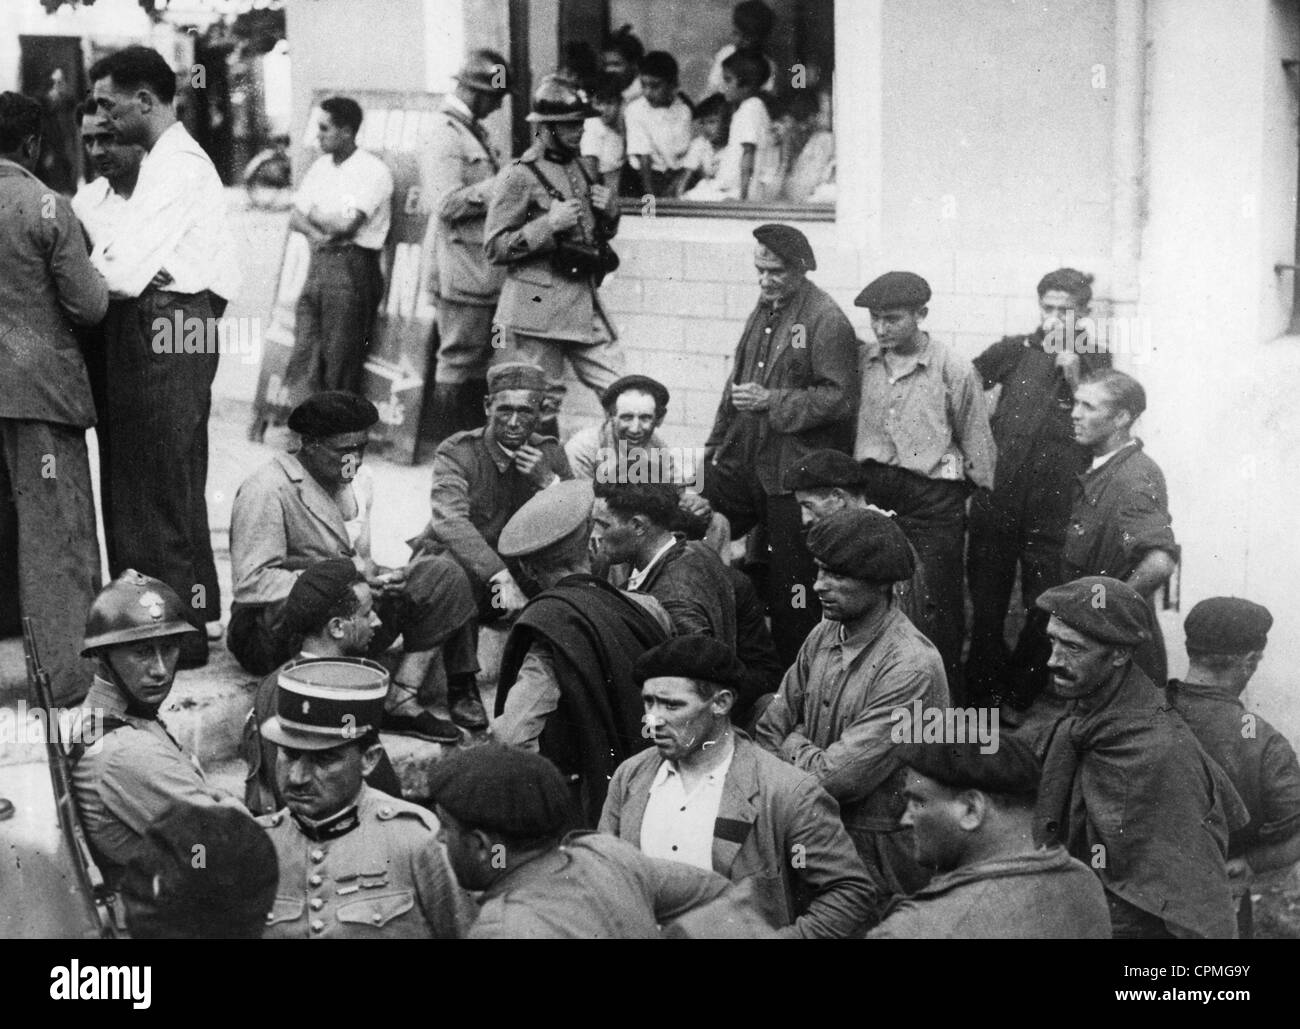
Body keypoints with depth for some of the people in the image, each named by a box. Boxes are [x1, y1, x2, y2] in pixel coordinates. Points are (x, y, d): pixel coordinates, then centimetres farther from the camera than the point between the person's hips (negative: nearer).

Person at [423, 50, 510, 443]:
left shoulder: (474, 130, 16)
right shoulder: (447, 134, -13)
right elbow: (447, 204, -22)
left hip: (485, 272, 10)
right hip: (461, 270, -10)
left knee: (480, 359, 13)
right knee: (458, 359, -4)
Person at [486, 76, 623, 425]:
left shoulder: (580, 168, 15)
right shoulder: (520, 175, -8)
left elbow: (604, 233, 28)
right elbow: (495, 248, -10)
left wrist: (611, 209, 5)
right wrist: (549, 223, -19)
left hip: (585, 304, 7)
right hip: (539, 306, -7)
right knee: (540, 406, 1)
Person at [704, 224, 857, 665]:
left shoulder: (826, 321, -13)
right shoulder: (765, 309, 14)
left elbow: (838, 397, -19)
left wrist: (770, 402, -21)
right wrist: (715, 446, 22)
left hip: (795, 472, -8)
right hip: (745, 463, 8)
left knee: (791, 583, 0)